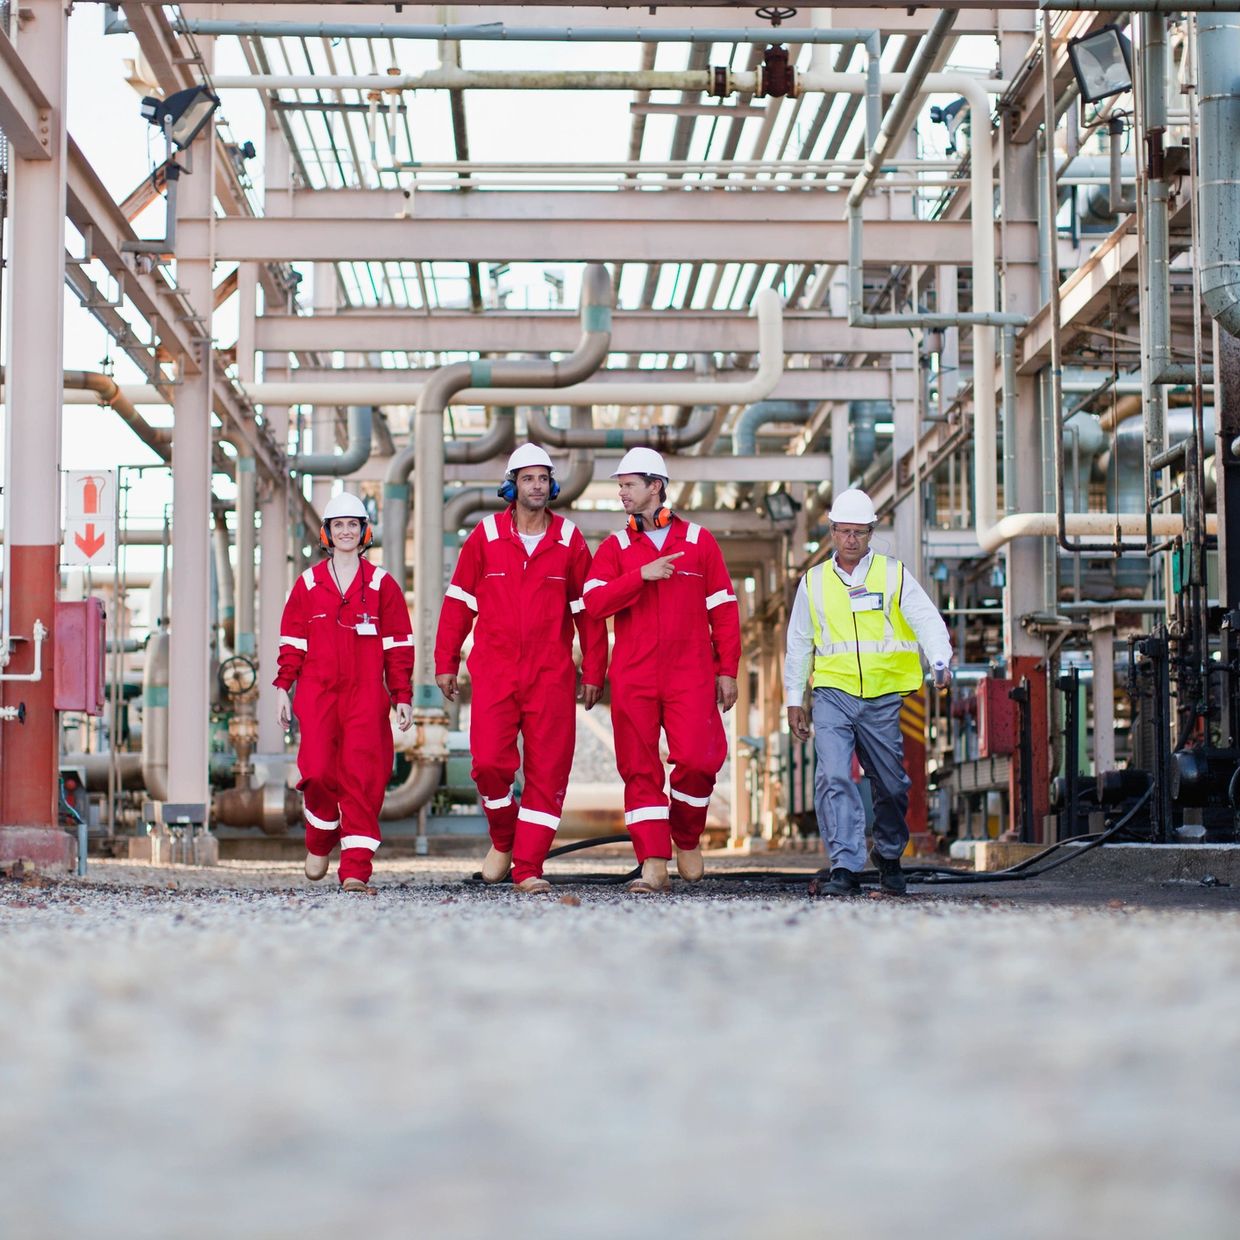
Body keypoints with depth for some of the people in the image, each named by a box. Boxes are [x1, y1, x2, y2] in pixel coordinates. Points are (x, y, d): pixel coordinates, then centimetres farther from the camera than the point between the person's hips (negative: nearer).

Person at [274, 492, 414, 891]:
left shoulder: (382, 584, 8)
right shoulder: (308, 584, 11)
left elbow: (398, 645, 8)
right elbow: (291, 639, 13)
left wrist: (402, 697, 5)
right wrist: (283, 687, 6)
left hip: (366, 693, 0)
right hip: (317, 692, 1)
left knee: (363, 777, -7)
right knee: (319, 772, -11)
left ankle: (356, 869, -6)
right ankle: (320, 841, 17)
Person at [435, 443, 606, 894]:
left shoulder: (569, 540, 5)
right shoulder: (485, 536, 4)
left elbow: (587, 609, 9)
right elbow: (458, 601, 8)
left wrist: (593, 671, 6)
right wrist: (446, 663, 6)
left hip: (551, 674, 1)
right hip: (494, 671, -1)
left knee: (547, 769, -2)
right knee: (489, 762, -10)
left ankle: (528, 867, 4)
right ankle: (502, 839, 17)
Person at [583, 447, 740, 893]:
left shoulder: (698, 541, 9)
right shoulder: (614, 547, 10)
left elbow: (723, 609, 9)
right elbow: (594, 602, -4)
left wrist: (727, 670, 4)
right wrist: (642, 574, -15)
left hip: (690, 673, -1)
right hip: (632, 676, 1)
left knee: (697, 759, -12)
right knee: (639, 768, -2)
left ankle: (687, 838, 14)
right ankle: (653, 864, 0)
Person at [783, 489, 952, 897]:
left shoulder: (894, 575, 4)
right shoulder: (814, 582, 9)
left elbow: (926, 620, -7)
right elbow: (798, 643, 16)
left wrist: (940, 660, -26)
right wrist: (793, 699, 13)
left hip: (883, 698, 0)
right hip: (833, 693, 0)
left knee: (891, 784, 10)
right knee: (833, 777, -18)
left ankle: (889, 856, 33)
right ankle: (844, 867, -19)